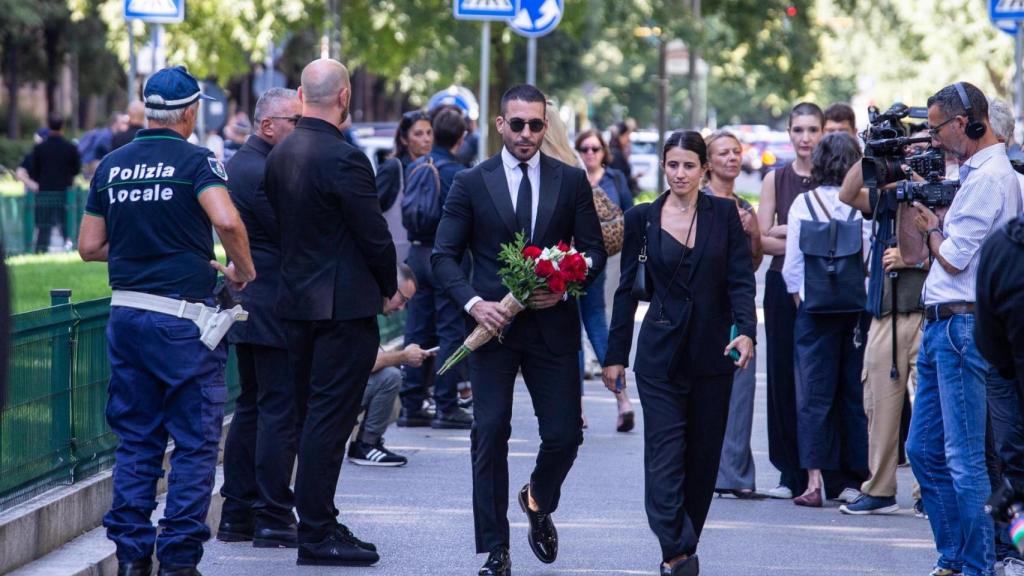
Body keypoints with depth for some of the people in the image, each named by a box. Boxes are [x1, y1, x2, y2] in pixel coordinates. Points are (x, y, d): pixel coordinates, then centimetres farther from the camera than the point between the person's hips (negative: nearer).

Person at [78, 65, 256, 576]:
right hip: (183, 315, -5)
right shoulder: (194, 160, -8)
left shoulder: (111, 165, 8)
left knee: (135, 441, 12)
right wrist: (242, 270, -8)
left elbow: (89, 246, 11)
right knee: (194, 443, 2)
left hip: (126, 314, 5)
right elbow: (226, 221, -24)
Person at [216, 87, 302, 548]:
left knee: (250, 408, 14)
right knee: (279, 411, -6)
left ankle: (237, 515, 17)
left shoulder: (240, 165, 16)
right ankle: (273, 520, -4)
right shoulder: (261, 173, -18)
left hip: (248, 306, 11)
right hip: (274, 312, -11)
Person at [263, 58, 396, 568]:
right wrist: (388, 288, 3)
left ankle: (316, 521, 21)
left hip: (295, 301, 8)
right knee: (329, 419, -5)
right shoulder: (343, 158, -18)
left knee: (314, 416, 15)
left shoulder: (279, 155, 7)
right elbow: (374, 234, -15)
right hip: (344, 305, -8)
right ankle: (318, 534, -3)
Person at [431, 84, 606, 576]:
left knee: (564, 435, -1)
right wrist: (474, 303, -14)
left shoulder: (572, 182, 5)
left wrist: (564, 288, -13)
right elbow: (444, 255, 1)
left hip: (553, 327, 1)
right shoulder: (471, 183, 2)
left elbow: (594, 250, 6)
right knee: (490, 436, -4)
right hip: (493, 325, -1)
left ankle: (538, 502, 32)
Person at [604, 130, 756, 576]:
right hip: (661, 352, -1)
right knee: (665, 455, -12)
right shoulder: (642, 218, 3)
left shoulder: (723, 214, 3)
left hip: (712, 351, 1)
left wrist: (746, 331, -19)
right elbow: (627, 288, 7)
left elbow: (740, 279, -2)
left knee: (703, 456, 6)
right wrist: (616, 355, 5)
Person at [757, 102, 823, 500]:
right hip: (784, 285, 2)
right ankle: (792, 472, 6)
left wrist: (789, 234, -10)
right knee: (784, 375, 0)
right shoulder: (776, 180, 9)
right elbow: (762, 239, 4)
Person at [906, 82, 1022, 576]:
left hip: (963, 326, -11)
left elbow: (954, 256, -16)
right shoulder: (979, 173, 17)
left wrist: (932, 227, 1)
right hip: (941, 326, 11)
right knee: (923, 450, 14)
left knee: (965, 459, -7)